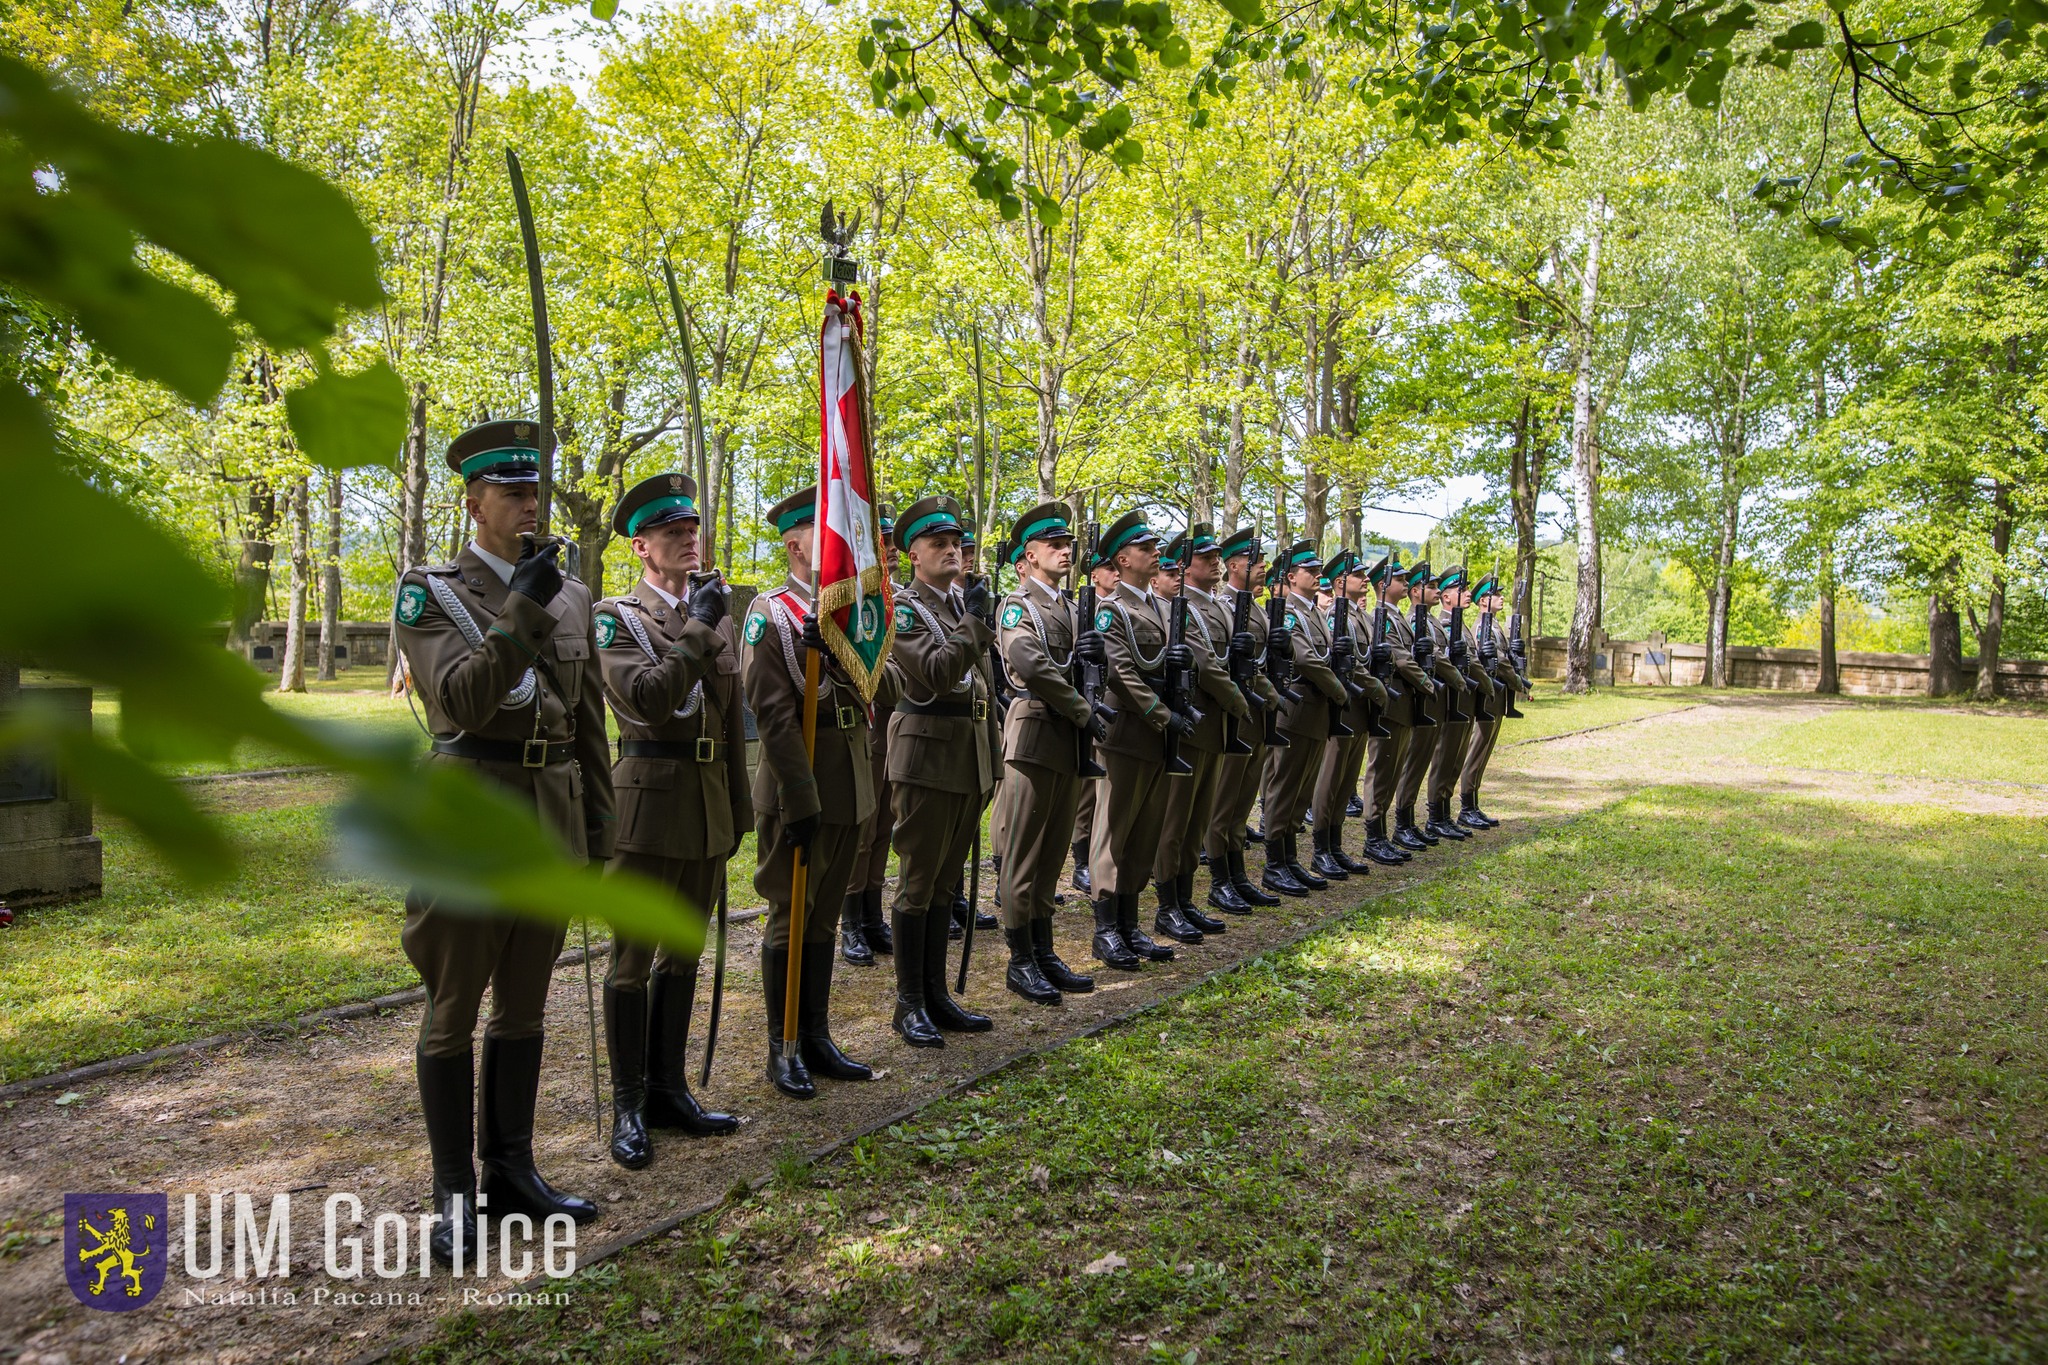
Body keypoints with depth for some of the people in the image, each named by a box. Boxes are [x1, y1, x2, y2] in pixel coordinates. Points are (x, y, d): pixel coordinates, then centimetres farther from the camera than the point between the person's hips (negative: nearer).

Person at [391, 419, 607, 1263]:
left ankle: (511, 1172, 27)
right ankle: (455, 1193, 18)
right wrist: (523, 612, -25)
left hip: (552, 818, 5)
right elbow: (456, 701, -19)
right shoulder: (430, 592, -4)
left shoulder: (571, 597, 10)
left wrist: (597, 828, 12)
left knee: (525, 1004, 13)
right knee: (453, 1010, 5)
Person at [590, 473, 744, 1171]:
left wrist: (738, 812, 13)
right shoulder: (616, 616, -4)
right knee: (633, 956, 2)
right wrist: (697, 628, -17)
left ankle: (669, 1088, 25)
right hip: (648, 803, -6)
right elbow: (648, 699, -21)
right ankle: (629, 1106, 13)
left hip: (709, 804, 6)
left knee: (683, 950, 14)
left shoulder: (718, 616, 13)